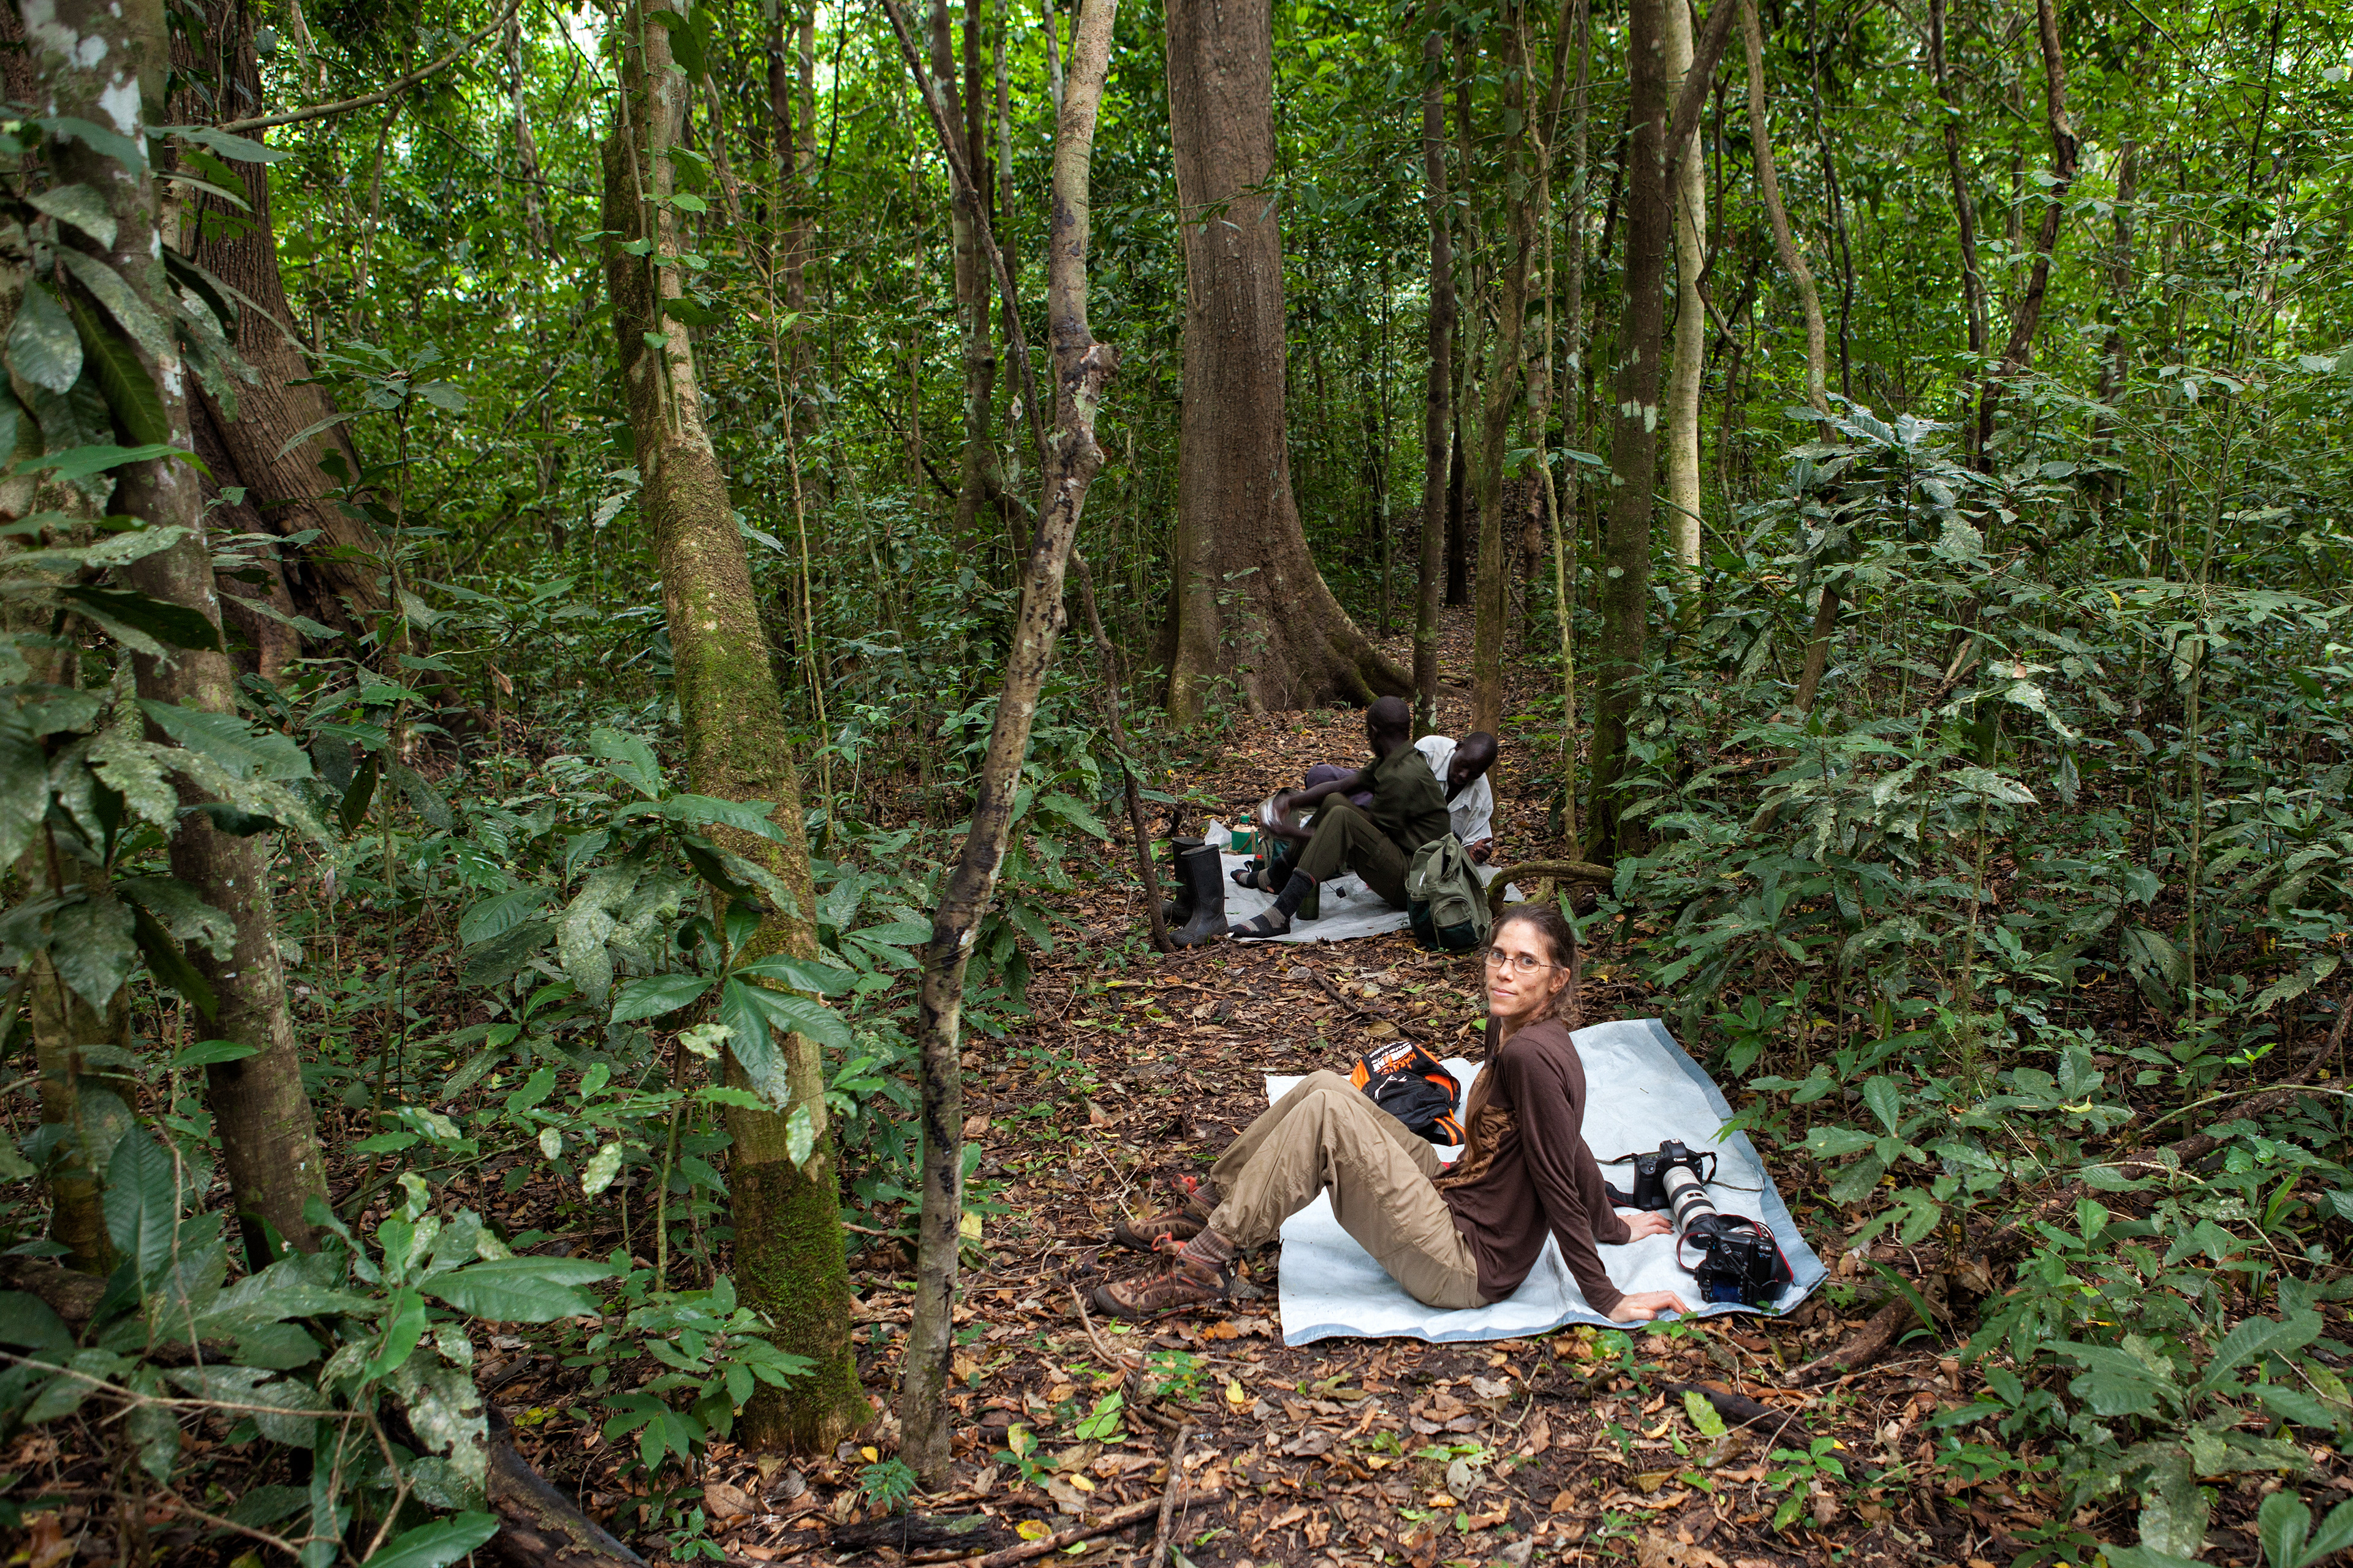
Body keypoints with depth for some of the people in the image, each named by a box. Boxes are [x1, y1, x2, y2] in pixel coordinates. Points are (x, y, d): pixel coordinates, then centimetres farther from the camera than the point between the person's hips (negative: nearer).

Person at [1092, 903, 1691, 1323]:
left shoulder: (1531, 1053, -25)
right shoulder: (1509, 1027, 4)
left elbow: (1558, 1181, -20)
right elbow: (1571, 1145, 15)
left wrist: (1607, 1301, -14)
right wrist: (1612, 1227, 27)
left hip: (1466, 1267, -9)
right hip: (1456, 1206, 9)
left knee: (1327, 1112, -21)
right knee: (1324, 1087, 2)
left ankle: (1205, 1264, -11)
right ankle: (1203, 1212, 12)